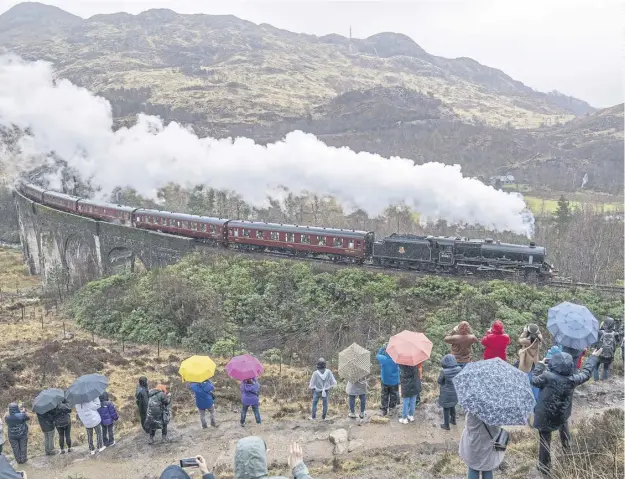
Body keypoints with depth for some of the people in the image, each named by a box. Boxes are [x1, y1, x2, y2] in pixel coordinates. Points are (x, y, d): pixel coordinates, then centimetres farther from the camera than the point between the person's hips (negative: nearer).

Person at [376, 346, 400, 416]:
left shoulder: (383, 359, -22)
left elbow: (377, 355, -2)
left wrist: (382, 348, 2)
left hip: (384, 381, 1)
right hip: (394, 381, -1)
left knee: (384, 395, 19)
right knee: (393, 396, 19)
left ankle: (384, 410, 28)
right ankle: (391, 410, 29)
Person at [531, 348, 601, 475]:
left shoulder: (547, 376, -24)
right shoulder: (573, 379, -13)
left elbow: (534, 380, -7)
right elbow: (586, 373, 5)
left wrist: (540, 365, 3)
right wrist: (594, 357, 19)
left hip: (545, 416, -4)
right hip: (562, 415, 4)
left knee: (545, 440, 9)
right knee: (563, 426, 36)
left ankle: (544, 467, 22)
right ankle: (567, 449, 56)